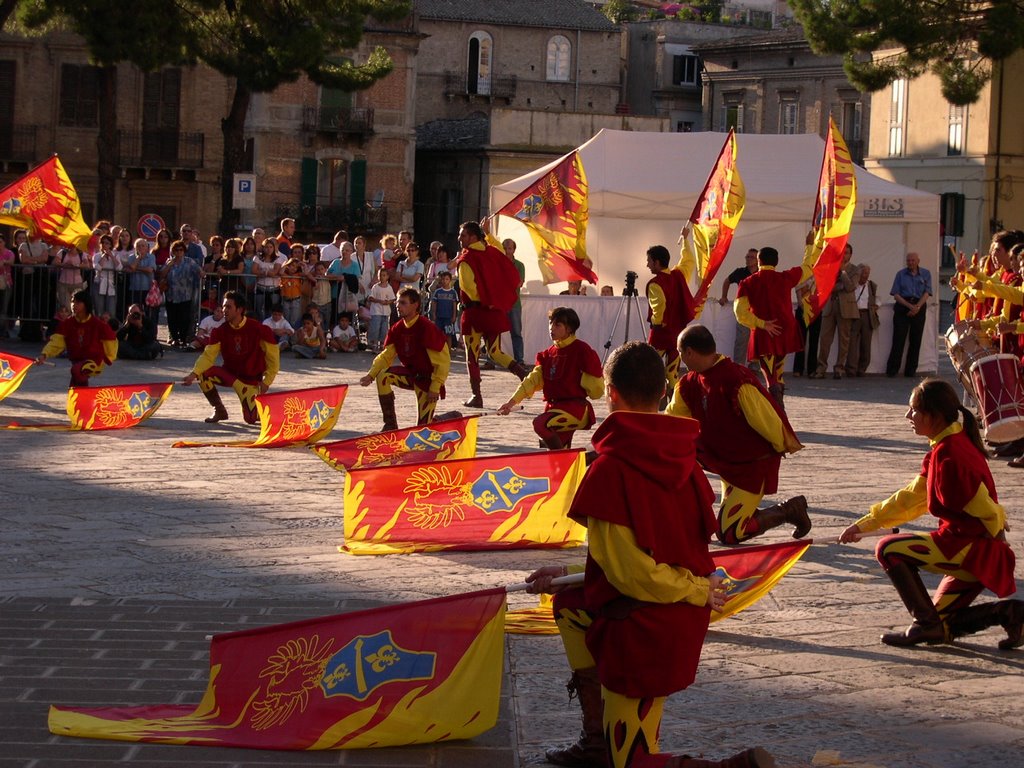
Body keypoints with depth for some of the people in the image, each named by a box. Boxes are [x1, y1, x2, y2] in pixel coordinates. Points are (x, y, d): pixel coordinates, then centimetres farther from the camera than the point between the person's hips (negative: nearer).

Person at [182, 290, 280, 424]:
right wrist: (194, 374, -30)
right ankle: (219, 410, -4)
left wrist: (266, 382, -13)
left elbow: (273, 356, -8)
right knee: (203, 374, -25)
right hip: (229, 373, 3)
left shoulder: (258, 329, -16)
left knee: (251, 418, -20)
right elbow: (208, 356, -14)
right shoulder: (220, 332, -8)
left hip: (251, 379, -3)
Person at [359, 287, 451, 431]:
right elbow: (386, 356, 0)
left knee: (423, 426, -8)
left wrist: (435, 388, -21)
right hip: (410, 374, 6)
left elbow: (443, 361, -20)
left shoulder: (426, 328, -23)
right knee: (383, 376, -23)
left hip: (427, 379, -6)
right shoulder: (397, 329, -3)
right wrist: (371, 375, -16)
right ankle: (390, 424, -12)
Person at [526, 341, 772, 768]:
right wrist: (569, 575, 18)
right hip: (686, 620, 8)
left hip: (642, 631, -8)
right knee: (569, 603, 30)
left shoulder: (611, 468, -21)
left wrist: (697, 588, -8)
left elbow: (630, 570, -25)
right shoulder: (681, 457, 3)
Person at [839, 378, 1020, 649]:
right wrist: (865, 524, 20)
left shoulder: (948, 454, -21)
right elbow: (911, 498, 20)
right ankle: (1008, 612, 10)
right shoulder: (942, 450, 12)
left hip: (968, 546, -10)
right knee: (942, 626, 18)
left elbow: (984, 509, -21)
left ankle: (926, 624, -6)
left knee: (888, 550, -8)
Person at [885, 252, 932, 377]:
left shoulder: (926, 274, 8)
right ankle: (892, 370, -4)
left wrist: (917, 307, -14)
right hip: (902, 306, -1)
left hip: (919, 307, 1)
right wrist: (909, 306, -12)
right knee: (899, 338, -6)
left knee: (915, 340, 1)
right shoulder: (901, 274, 6)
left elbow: (926, 293, 0)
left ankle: (911, 370, 7)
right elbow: (896, 295, 0)